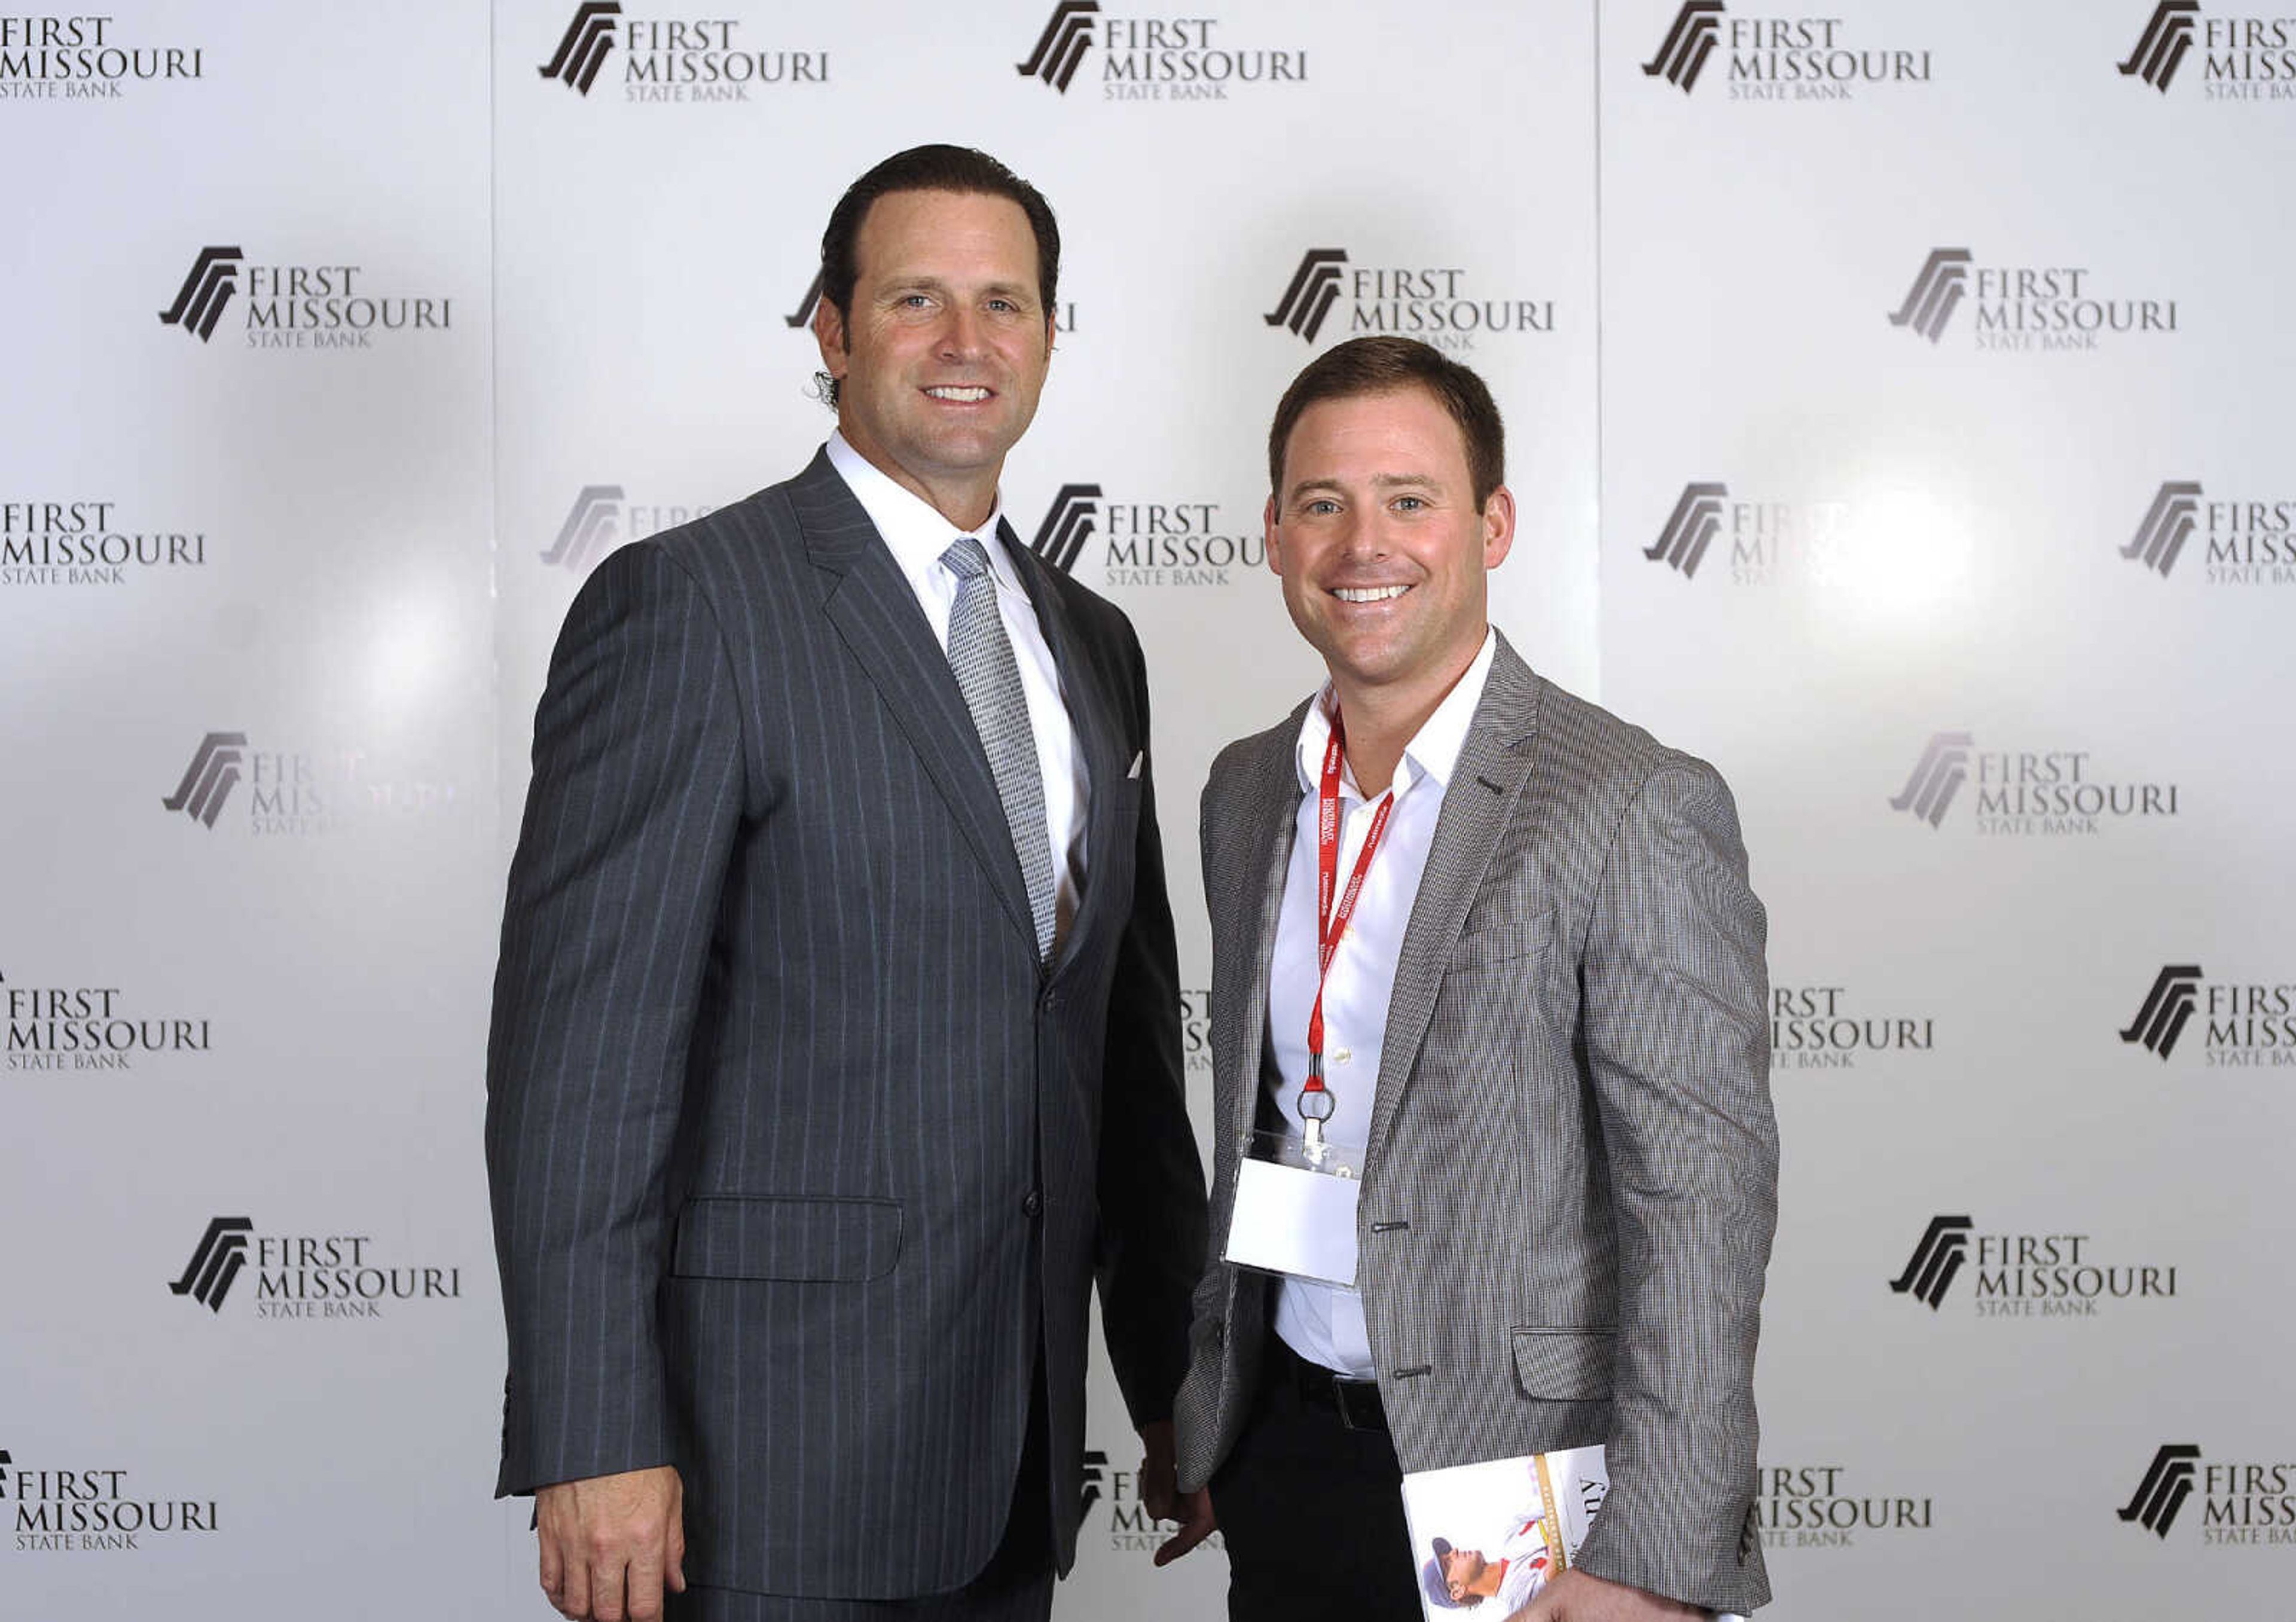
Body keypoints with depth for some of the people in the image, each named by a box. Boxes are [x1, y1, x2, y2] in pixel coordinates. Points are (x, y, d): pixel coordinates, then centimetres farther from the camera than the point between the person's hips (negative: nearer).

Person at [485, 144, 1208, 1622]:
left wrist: (1177, 1382, 16)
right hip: (771, 1451, -6)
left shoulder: (1089, 641, 13)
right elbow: (581, 1041, -15)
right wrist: (593, 1444, -19)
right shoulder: (690, 602, -9)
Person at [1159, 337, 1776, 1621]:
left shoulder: (1639, 812, -14)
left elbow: (1701, 1211, -17)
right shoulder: (1246, 792, 6)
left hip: (1518, 1485, -5)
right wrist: (1211, 1426, 15)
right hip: (1284, 1460, 6)